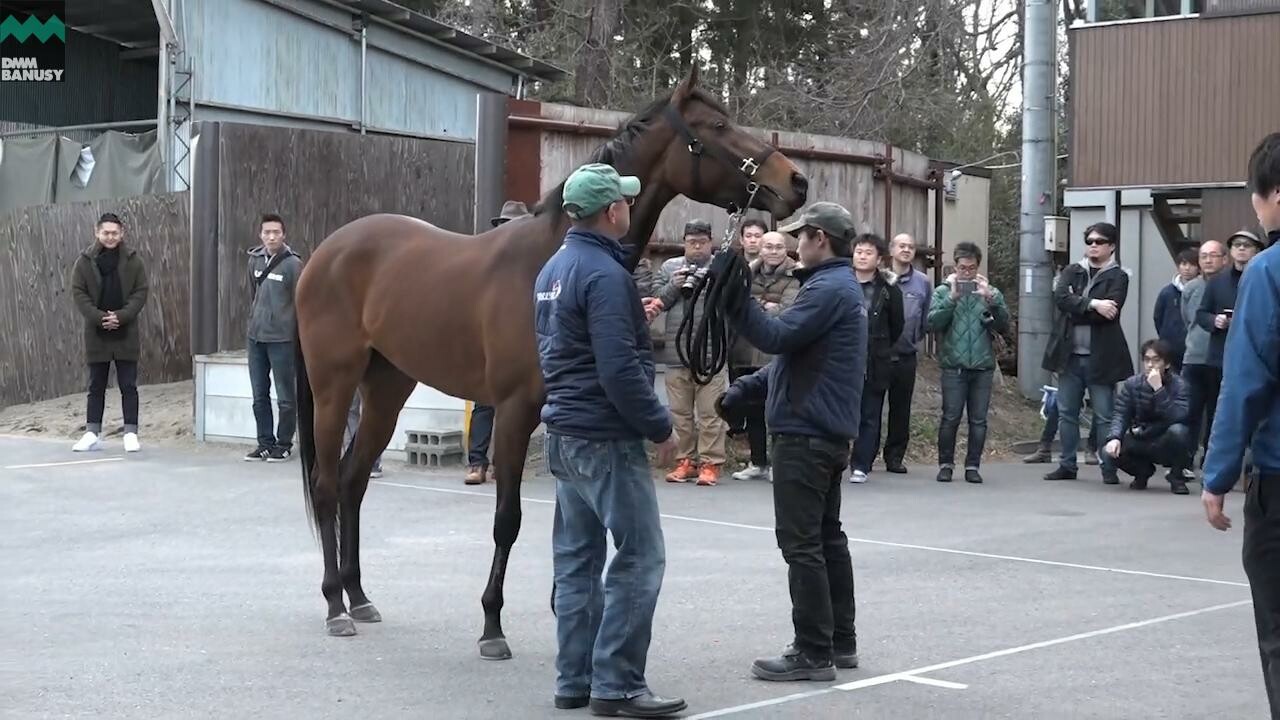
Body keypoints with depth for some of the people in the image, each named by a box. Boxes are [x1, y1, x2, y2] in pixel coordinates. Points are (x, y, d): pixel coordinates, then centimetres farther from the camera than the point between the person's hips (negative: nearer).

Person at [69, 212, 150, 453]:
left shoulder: (133, 260, 1)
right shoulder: (85, 261, 1)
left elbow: (141, 292, -1)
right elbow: (78, 293, -1)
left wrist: (121, 316, -14)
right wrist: (99, 317, -14)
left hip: (126, 333, -1)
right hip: (96, 333, 1)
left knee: (128, 385, 2)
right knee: (96, 386, 8)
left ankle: (131, 433, 7)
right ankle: (92, 433, 13)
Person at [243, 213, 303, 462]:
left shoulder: (292, 264, -9)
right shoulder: (254, 260, 8)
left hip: (282, 339, -6)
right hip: (256, 337, 6)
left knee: (285, 397, 1)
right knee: (259, 396, 10)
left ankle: (284, 444, 11)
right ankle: (265, 442, 20)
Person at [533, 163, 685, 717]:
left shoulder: (554, 268, 12)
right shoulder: (605, 274, -18)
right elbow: (620, 368, -23)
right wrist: (660, 427, -13)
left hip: (565, 433, 10)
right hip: (606, 438, -10)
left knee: (577, 559, 12)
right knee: (639, 557, -5)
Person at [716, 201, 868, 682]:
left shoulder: (829, 289, -16)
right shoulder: (842, 287, 18)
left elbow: (778, 337, -25)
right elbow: (795, 354, 20)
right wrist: (747, 388, 13)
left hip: (805, 435, -11)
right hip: (828, 432, 11)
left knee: (801, 543, -7)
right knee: (827, 536, 15)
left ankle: (813, 653, -5)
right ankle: (840, 641, 22)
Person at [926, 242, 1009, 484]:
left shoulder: (991, 293, 11)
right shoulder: (943, 292, 8)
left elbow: (1003, 324, -1)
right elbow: (933, 323, -6)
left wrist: (990, 299, -14)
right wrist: (952, 298, -15)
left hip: (983, 366, 1)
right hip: (953, 366, -1)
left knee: (979, 420, 3)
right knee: (950, 418, -2)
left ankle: (973, 465, 10)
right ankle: (946, 464, 9)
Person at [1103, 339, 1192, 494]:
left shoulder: (1178, 385, -15)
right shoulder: (1132, 384, -5)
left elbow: (1179, 417, -29)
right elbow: (1120, 415, -11)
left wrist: (1159, 389, -35)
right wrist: (1114, 438, -30)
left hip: (1168, 445, -3)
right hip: (1141, 443, 3)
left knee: (1178, 431, -36)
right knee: (1111, 449, -24)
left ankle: (1176, 476, -7)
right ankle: (1143, 470, 10)